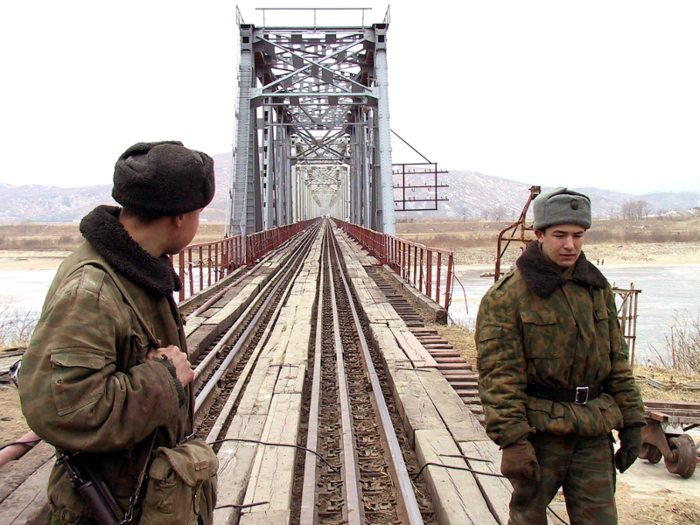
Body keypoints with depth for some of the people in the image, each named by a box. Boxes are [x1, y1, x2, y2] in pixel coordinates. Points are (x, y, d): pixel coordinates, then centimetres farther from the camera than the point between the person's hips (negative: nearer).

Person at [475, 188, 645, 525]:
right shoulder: (507, 296, -10)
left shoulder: (597, 289, 9)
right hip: (540, 428, -5)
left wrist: (631, 421, 11)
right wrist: (511, 440, -19)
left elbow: (616, 358, 14)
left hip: (595, 432, 5)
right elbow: (499, 374, -14)